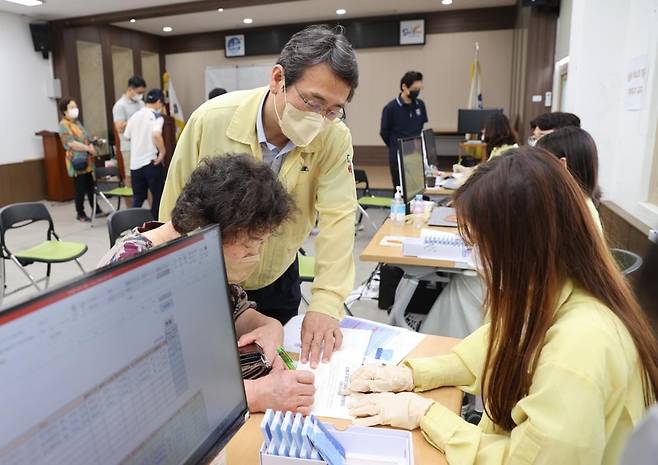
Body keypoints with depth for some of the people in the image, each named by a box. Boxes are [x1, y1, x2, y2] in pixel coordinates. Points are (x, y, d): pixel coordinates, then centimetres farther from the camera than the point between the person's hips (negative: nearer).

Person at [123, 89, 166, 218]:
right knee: (158, 196, 7)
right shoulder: (156, 116, -8)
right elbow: (156, 134, -26)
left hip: (135, 163, 6)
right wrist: (163, 152, -16)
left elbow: (127, 136, 14)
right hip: (151, 161, -6)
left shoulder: (134, 116, 10)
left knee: (138, 197, 13)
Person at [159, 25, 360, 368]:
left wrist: (325, 304, -36)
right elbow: (176, 210, -13)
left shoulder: (335, 139, -19)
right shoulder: (211, 119, -23)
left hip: (278, 282, 2)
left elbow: (338, 219, -24)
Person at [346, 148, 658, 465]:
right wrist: (411, 374, -4)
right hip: (505, 439, 6)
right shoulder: (547, 289, -7)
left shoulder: (581, 343, -33)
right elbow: (497, 350, 6)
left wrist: (424, 414, -18)